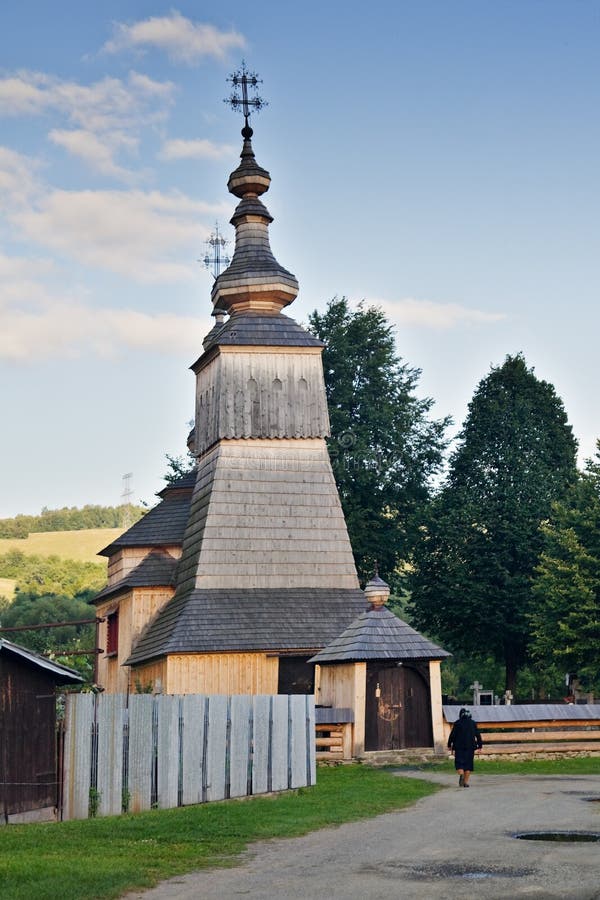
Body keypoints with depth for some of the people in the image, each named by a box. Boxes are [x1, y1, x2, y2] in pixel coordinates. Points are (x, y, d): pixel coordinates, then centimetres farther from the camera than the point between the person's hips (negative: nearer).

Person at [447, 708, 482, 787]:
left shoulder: (457, 723, -3)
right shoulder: (473, 723, 5)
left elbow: (452, 735, -2)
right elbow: (477, 735, 6)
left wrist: (450, 745, 7)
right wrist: (480, 745, 12)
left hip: (459, 747, -2)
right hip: (470, 747, 2)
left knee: (459, 763, 2)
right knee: (468, 764, 7)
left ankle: (461, 774, -26)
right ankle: (466, 782, 3)